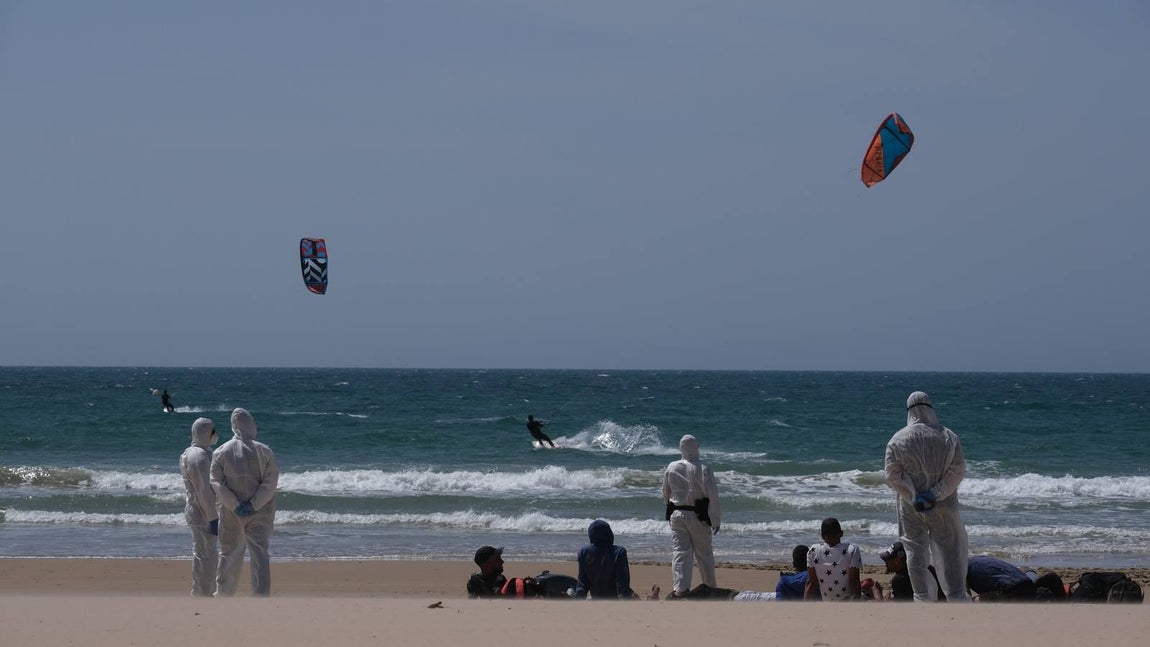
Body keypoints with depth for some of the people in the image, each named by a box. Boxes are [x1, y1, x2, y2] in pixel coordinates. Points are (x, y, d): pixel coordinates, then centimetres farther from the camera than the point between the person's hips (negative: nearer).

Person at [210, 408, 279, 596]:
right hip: (260, 514, -1)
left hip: (231, 514, 1)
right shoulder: (264, 451, -3)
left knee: (230, 554, 14)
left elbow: (217, 483, -8)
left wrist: (235, 505, -8)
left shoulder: (221, 452, -2)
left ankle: (223, 596, 25)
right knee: (260, 554, -2)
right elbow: (271, 482, -9)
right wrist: (254, 504, -10)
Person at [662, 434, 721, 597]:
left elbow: (666, 493, 12)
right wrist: (715, 520, -3)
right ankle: (710, 588, 22)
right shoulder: (703, 469, -11)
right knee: (704, 553, 11)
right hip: (698, 516, -2)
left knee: (680, 552, 2)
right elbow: (713, 496, -10)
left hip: (677, 515, 2)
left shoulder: (671, 468, 0)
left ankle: (680, 587, -11)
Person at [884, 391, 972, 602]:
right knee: (949, 549, 8)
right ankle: (957, 596, 6)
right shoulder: (948, 437, -2)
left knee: (915, 550, 7)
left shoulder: (898, 440, -4)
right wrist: (936, 493, -12)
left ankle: (923, 597, 7)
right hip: (943, 506, 0)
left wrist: (913, 497, -12)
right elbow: (958, 470, -7)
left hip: (911, 507, 0)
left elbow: (892, 475, -9)